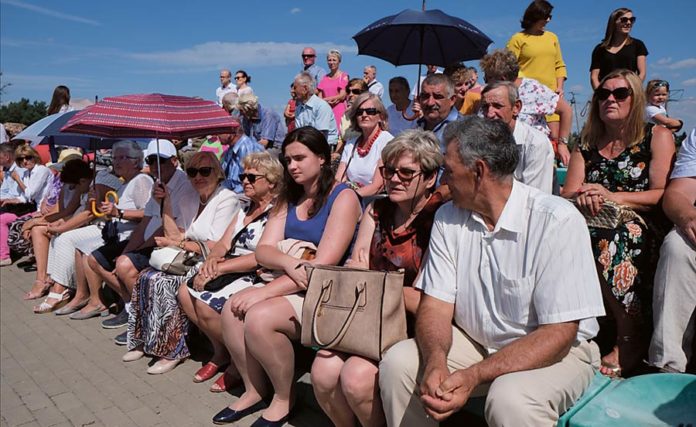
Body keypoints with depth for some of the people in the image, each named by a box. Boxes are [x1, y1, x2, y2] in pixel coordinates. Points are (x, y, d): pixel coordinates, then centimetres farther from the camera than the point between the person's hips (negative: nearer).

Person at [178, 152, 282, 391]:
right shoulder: (246, 207, 17)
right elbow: (224, 243, 13)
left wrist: (219, 268, -19)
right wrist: (212, 259, -10)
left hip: (257, 277, -8)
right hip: (231, 271, 8)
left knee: (205, 304, -24)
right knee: (185, 293, -10)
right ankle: (220, 352, 9)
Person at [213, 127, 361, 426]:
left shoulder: (343, 197, -11)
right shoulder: (288, 198, 11)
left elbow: (324, 264, -20)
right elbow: (263, 250, 1)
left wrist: (266, 291, -23)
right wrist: (289, 263, -23)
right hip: (291, 286, 7)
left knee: (259, 316, -27)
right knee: (232, 308, -17)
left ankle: (285, 399, -3)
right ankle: (254, 390, 3)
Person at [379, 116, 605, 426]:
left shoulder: (558, 222, -21)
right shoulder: (447, 218, -3)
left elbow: (558, 334, -22)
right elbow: (436, 305, -5)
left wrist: (473, 376, -30)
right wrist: (436, 362, -26)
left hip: (556, 352, -4)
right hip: (473, 342, 5)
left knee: (510, 400, -34)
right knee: (397, 363, -15)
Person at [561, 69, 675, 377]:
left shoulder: (658, 137, 8)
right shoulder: (586, 146, 19)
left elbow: (663, 194, -5)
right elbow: (567, 194, 7)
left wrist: (613, 197, -18)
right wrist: (583, 198, -18)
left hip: (645, 228, -3)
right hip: (599, 225, 4)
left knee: (610, 238, -37)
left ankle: (630, 339, -25)